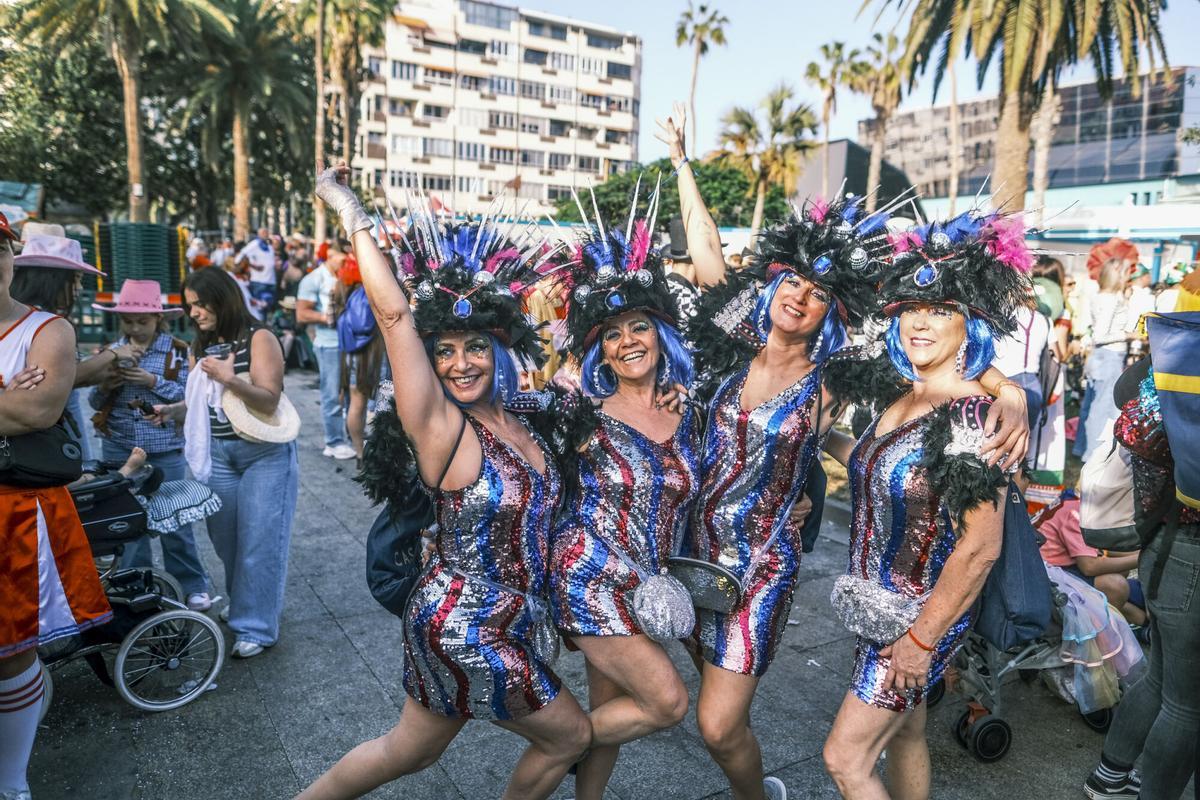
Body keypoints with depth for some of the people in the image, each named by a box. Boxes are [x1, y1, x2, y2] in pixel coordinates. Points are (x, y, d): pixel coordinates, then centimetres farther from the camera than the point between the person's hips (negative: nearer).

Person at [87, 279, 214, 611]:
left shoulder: (177, 351, -6)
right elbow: (95, 402, 8)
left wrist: (154, 382, -21)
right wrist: (104, 386, -12)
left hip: (166, 452, -3)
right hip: (118, 451, 3)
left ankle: (193, 587, 17)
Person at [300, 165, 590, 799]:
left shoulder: (518, 420, 1)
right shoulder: (437, 426, -19)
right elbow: (394, 315, -26)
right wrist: (351, 212, -21)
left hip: (507, 622, 6)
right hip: (466, 629, -6)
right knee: (571, 736, 12)